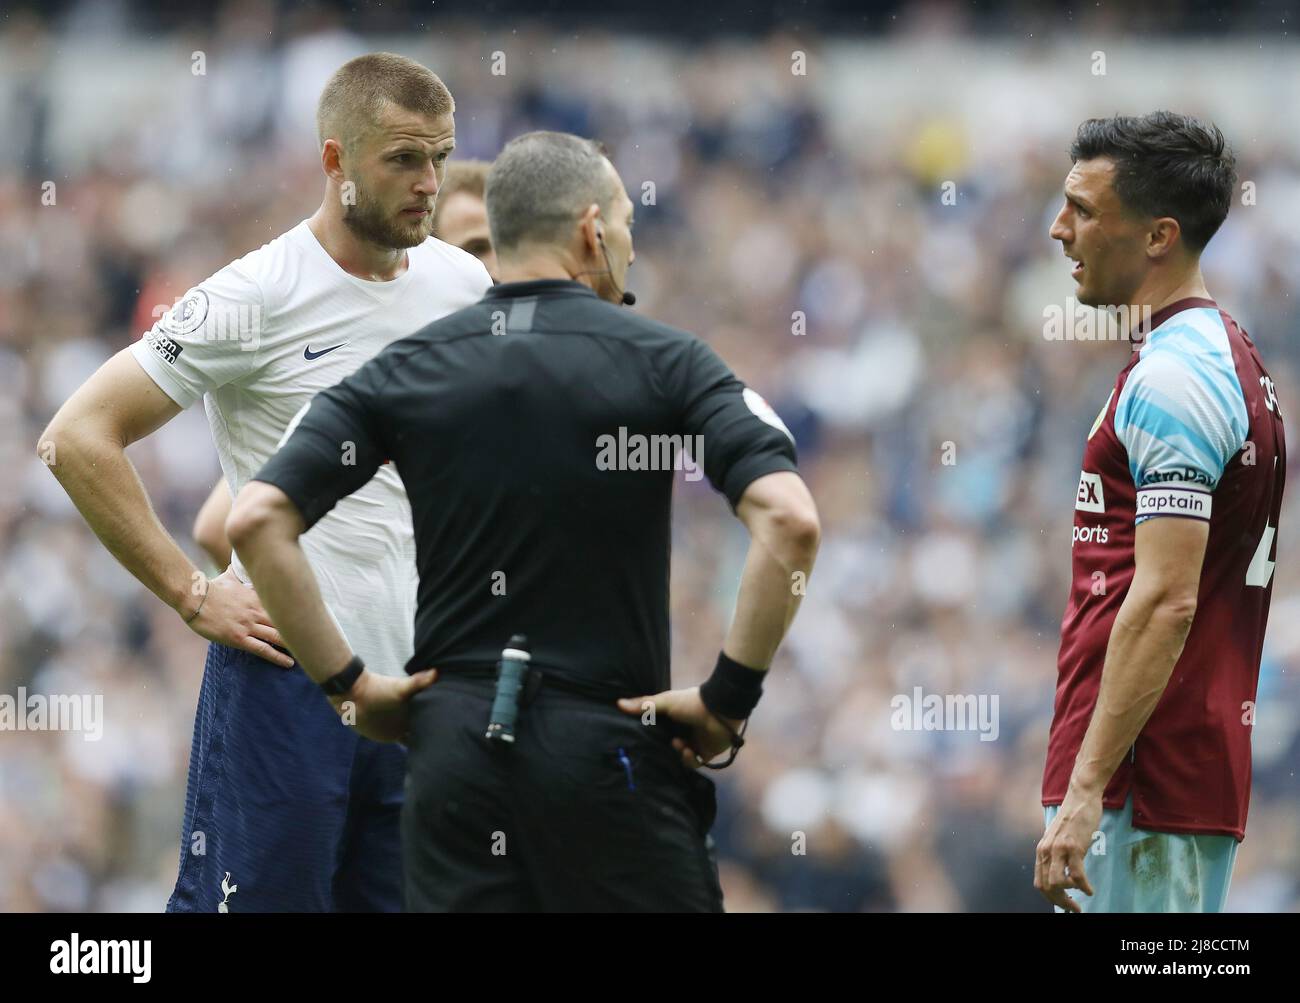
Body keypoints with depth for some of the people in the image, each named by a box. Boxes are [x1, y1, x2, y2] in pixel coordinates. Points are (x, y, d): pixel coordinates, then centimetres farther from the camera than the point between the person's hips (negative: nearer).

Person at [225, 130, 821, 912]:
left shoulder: (409, 370, 6)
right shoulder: (665, 361, -3)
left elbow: (256, 520, -3)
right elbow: (789, 521, -16)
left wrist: (348, 684, 3)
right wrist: (731, 698, -8)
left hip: (454, 739, 3)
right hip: (612, 749, -3)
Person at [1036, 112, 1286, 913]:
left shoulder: (1171, 379, -14)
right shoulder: (1236, 359, 18)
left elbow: (1164, 603, -21)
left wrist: (1085, 792, -23)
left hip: (1139, 787, -10)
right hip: (1205, 785, 10)